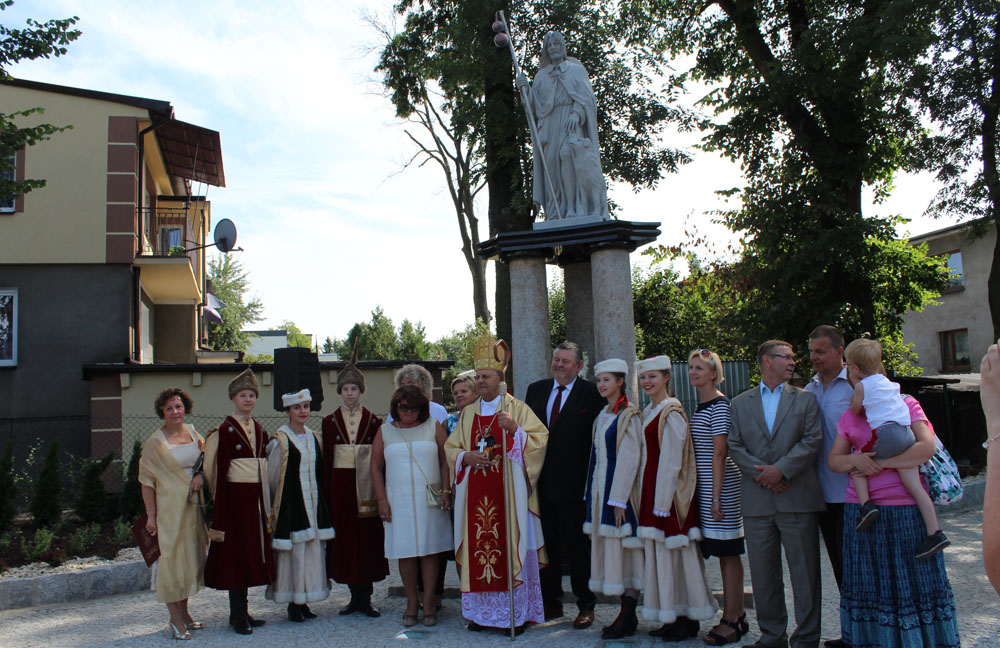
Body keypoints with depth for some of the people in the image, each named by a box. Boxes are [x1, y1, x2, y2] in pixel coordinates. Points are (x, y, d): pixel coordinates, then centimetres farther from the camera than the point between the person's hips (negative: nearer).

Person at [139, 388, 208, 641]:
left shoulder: (192, 433, 6)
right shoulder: (155, 441, -9)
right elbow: (147, 480, -9)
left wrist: (201, 475, -7)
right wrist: (151, 514, -13)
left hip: (192, 505, 6)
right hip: (169, 507, -6)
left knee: (190, 556, 12)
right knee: (172, 557, -2)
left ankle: (184, 613, 26)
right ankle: (176, 619, 10)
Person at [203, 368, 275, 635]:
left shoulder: (259, 430, 12)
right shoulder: (225, 430, -6)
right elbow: (219, 471, -9)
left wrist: (266, 505, 12)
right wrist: (219, 505, -13)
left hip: (256, 498, 6)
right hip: (236, 497, -6)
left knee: (252, 552, 10)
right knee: (236, 552, -2)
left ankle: (240, 612, 20)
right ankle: (238, 615, 7)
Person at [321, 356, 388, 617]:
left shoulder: (373, 421, 4)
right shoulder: (330, 421, 6)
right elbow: (326, 460, 4)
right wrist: (325, 494, -2)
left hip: (366, 486, -1)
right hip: (341, 485, 1)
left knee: (368, 537, -1)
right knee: (344, 537, 3)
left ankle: (365, 597, 7)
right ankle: (356, 595, 15)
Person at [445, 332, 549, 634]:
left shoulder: (517, 408, 1)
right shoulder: (468, 413, 14)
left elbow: (539, 439, -4)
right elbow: (451, 447, 16)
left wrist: (515, 430, -21)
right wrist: (466, 456, -5)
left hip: (508, 491, -4)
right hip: (476, 493, 4)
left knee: (510, 547, -4)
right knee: (478, 549, 4)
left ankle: (517, 613, 6)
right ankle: (482, 612, 14)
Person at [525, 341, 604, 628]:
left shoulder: (592, 393, -6)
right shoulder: (536, 390, 9)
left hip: (574, 484, -5)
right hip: (541, 482, 5)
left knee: (579, 546, 6)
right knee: (546, 545, 14)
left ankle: (586, 606, 20)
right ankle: (551, 603, 27)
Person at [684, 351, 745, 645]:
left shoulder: (720, 405, -13)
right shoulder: (700, 405, 14)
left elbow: (719, 454, -17)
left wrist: (716, 496, -18)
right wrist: (698, 490, 16)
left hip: (721, 484, -9)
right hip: (703, 486, 9)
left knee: (728, 553, -2)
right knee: (726, 554, 13)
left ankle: (730, 622, 5)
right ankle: (737, 615, 22)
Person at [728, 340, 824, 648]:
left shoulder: (805, 399, 9)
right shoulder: (740, 403, 12)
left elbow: (812, 441, -2)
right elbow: (734, 446, 4)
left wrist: (780, 469, -12)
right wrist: (760, 473, -11)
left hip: (797, 498, -1)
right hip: (756, 502, 1)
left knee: (805, 573, 2)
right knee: (763, 575, 8)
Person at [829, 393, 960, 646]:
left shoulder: (907, 406, 1)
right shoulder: (849, 417, 12)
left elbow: (928, 447, -12)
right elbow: (833, 459, 11)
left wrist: (882, 463, -16)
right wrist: (854, 460, -12)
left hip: (905, 507, -3)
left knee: (913, 576, 3)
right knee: (869, 578, 7)